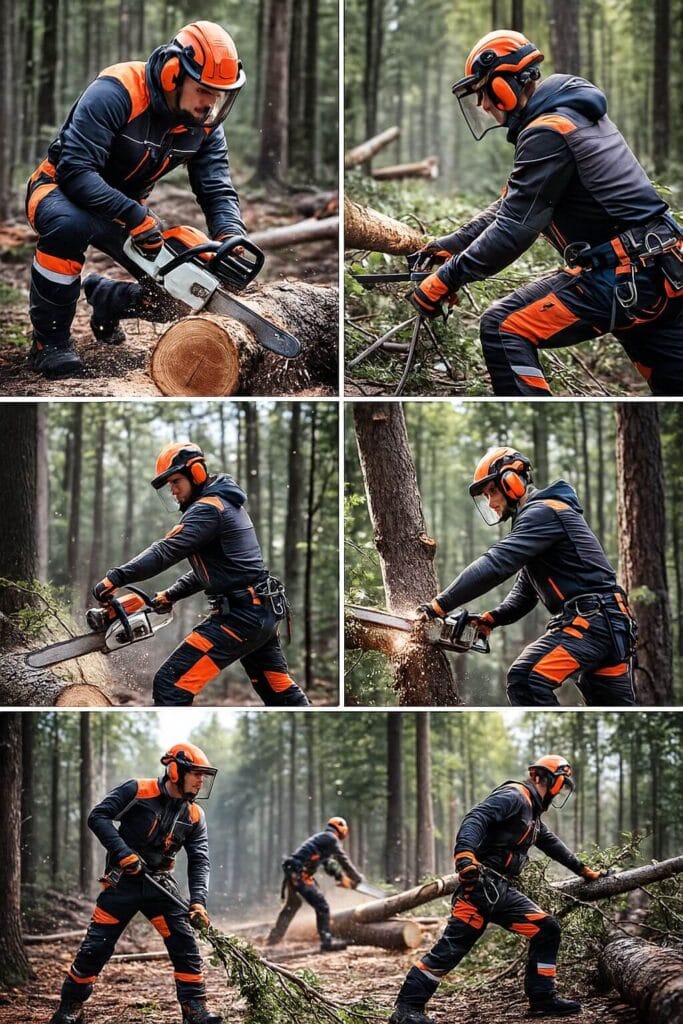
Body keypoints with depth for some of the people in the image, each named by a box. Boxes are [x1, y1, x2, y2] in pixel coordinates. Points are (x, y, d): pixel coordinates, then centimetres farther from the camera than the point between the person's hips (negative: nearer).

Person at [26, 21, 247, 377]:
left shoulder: (204, 122, -9)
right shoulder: (117, 92, -30)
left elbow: (218, 189, -10)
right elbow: (75, 170, -35)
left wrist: (231, 239, -32)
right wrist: (137, 218, -42)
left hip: (129, 207, 6)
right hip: (63, 189, -6)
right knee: (69, 223, -43)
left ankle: (105, 299, 25)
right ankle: (49, 341, -23)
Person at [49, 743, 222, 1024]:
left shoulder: (195, 816, 1)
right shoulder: (137, 791, -11)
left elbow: (199, 861, -2)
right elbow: (98, 816, -16)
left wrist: (198, 901, -17)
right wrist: (123, 853, -24)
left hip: (159, 884, 4)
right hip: (122, 881, -4)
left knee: (185, 943, -8)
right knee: (95, 947, -3)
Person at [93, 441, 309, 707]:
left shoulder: (208, 508, -12)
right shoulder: (226, 504, 18)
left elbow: (166, 551, -24)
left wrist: (116, 578, -29)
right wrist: (170, 595, 13)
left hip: (240, 616, -10)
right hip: (265, 612, 10)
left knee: (171, 685, -13)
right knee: (280, 690, 23)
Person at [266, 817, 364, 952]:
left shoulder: (321, 838, 26)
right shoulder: (331, 838, -2)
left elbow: (328, 864, 28)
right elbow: (343, 860, -2)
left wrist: (341, 877, 17)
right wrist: (358, 878, 7)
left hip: (291, 870, 10)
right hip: (300, 873, -10)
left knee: (291, 905, 26)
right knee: (322, 906, -9)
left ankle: (274, 937, 35)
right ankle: (326, 942, -12)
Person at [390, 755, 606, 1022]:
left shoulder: (533, 814, 23)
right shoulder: (514, 797, -8)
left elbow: (552, 844, 40)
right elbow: (475, 819, -23)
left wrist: (583, 870, 48)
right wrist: (465, 855, -39)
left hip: (504, 891, 10)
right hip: (480, 886, -10)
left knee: (546, 930, 3)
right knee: (453, 946, -15)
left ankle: (542, 999, 9)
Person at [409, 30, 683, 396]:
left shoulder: (547, 133, -14)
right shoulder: (571, 114, 17)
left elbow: (514, 228, -17)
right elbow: (511, 205, 21)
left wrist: (447, 278, -10)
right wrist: (450, 245, 16)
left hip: (622, 277, -10)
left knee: (503, 329, -10)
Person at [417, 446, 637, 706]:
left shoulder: (543, 512, -10)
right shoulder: (534, 518, 24)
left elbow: (496, 564, -21)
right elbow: (524, 592, 23)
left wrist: (440, 605, -19)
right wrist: (490, 619, 5)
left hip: (590, 620, -11)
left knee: (526, 679, -24)